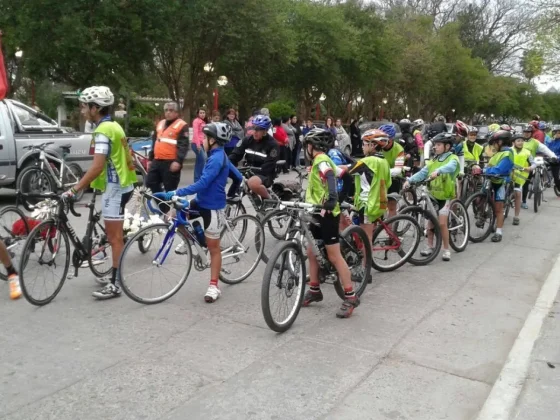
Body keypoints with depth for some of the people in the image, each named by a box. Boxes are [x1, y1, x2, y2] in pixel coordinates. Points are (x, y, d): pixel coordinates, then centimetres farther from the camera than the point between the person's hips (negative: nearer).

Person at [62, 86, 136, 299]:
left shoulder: (103, 131, -18)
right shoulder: (113, 126, 13)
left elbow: (97, 167, -26)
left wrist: (74, 189, -25)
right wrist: (84, 183, 20)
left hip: (114, 187, -10)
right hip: (120, 184, 10)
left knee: (115, 237, -5)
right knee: (114, 235, 17)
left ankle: (115, 284, 2)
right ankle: (116, 277, 27)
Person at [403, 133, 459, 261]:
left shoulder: (453, 158, -8)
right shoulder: (433, 160, 10)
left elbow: (450, 167, -32)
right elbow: (423, 172, -1)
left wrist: (438, 171, -51)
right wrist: (410, 180, -15)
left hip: (445, 196, -5)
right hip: (432, 195, 5)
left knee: (442, 223, -8)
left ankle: (446, 249, 6)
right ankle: (430, 246, 24)